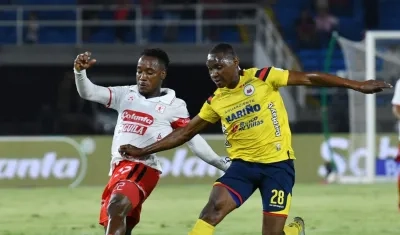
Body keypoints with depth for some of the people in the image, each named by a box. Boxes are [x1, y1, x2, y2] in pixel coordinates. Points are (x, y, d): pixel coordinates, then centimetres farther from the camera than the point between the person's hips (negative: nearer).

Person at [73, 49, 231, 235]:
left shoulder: (174, 106, 4)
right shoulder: (126, 94, 15)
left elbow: (194, 141, 8)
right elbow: (88, 92, 10)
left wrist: (223, 164, 3)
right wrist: (80, 71, -11)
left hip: (142, 168, -7)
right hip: (118, 168, 7)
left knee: (117, 206, -32)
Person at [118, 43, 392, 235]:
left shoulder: (263, 78, -7)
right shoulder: (215, 102, 5)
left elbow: (309, 78, -4)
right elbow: (185, 132, 12)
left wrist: (357, 85, -6)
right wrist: (143, 151, 7)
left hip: (278, 163, -3)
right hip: (243, 164, 3)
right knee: (213, 208, -22)